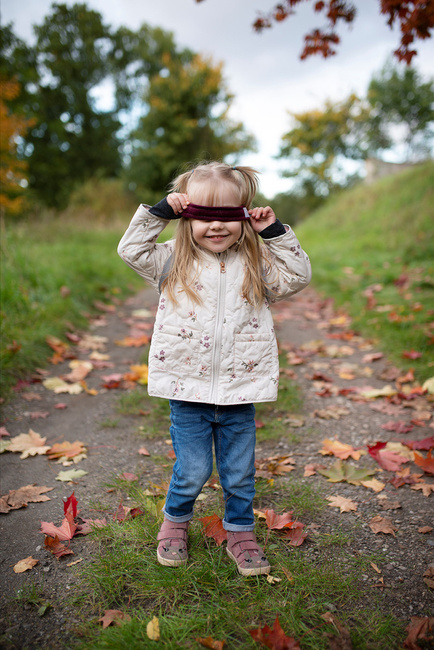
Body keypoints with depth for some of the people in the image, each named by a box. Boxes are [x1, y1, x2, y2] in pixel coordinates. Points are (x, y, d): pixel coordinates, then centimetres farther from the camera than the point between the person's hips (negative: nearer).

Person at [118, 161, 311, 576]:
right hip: (187, 391, -1)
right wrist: (158, 211, -10)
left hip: (240, 392, 2)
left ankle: (240, 533, 37)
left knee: (239, 474, 14)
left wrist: (275, 233, -5)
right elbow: (131, 249, -5)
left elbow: (298, 277, 0)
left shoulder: (255, 264, 4)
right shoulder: (174, 262, 1)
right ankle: (175, 521, 38)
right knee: (192, 471, 8)